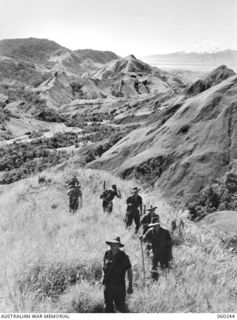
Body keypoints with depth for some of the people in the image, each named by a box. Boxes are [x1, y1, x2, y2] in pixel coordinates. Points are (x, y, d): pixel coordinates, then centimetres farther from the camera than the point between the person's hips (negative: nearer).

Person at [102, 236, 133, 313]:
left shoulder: (123, 256, -9)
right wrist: (103, 276, 13)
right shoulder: (107, 254, 1)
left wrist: (130, 286, -4)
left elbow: (129, 271, -2)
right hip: (107, 283, 4)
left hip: (119, 284, -4)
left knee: (120, 305, -4)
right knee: (108, 306, 8)